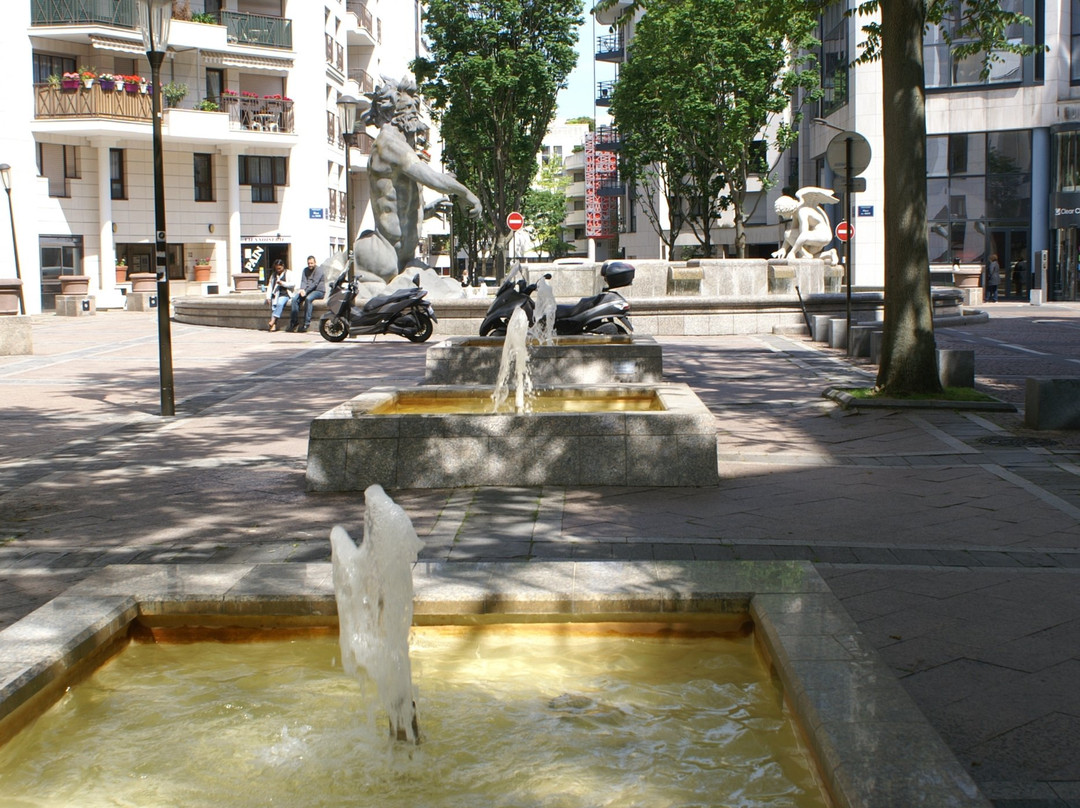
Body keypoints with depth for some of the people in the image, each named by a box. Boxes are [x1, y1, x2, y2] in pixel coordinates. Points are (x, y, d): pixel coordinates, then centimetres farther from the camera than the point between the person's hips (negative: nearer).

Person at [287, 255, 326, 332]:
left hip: (319, 291, -7)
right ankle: (294, 322, -17)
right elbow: (303, 281, 5)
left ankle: (306, 324, -35)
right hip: (307, 291, 7)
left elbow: (314, 283, -17)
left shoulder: (318, 270, -8)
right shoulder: (305, 270, 15)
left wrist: (306, 291, -24)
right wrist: (302, 289, -16)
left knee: (308, 299, -36)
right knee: (295, 299, -17)